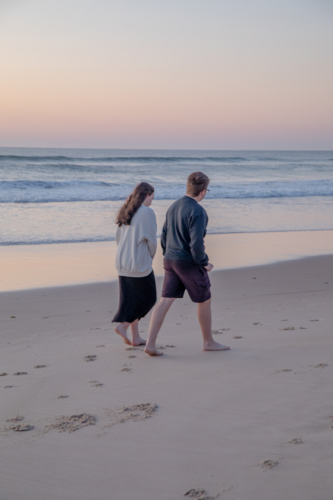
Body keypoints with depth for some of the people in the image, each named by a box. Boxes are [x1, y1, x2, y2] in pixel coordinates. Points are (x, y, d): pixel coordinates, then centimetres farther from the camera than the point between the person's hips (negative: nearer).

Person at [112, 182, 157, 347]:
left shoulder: (126, 211, 9)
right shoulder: (147, 212, -13)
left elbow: (118, 237, 13)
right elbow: (151, 240, -12)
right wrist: (151, 257, 6)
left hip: (122, 260, 7)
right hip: (139, 262, -7)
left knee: (131, 299, 12)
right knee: (147, 297, 9)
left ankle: (135, 337, 14)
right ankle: (123, 325, -2)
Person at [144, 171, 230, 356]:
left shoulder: (173, 207, 9)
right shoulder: (197, 211, -17)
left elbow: (164, 236, 15)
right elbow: (196, 243, -23)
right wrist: (204, 263, -9)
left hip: (171, 261, 7)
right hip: (189, 263, -7)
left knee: (165, 301, 3)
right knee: (204, 301, 11)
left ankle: (150, 343, -4)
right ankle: (209, 342, 24)